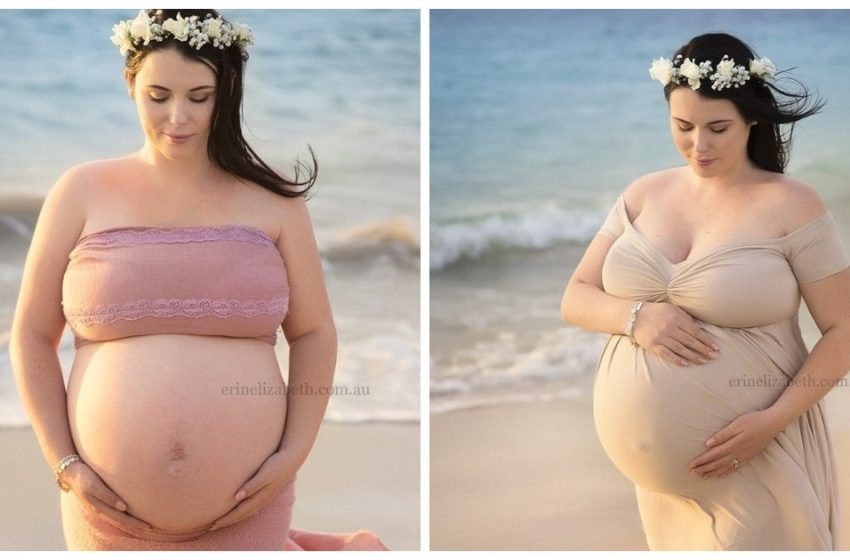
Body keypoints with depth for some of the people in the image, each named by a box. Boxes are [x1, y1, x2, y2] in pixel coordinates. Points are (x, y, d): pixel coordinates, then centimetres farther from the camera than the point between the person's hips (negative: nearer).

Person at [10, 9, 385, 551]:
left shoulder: (270, 200, 2)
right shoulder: (82, 193, 1)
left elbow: (315, 334, 6)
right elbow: (32, 336, 4)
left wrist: (293, 456, -5)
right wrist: (65, 465, -5)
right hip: (112, 516, 1)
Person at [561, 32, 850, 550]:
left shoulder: (791, 206, -9)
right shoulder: (644, 195, 5)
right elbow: (575, 299, 6)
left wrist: (774, 420, -20)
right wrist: (635, 317, -15)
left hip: (752, 462, -4)